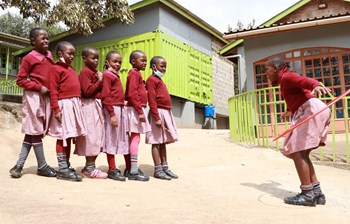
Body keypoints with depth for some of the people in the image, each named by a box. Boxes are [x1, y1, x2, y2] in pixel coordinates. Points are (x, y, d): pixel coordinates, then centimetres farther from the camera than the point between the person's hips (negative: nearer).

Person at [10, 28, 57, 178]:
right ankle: (42, 166, 7)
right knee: (35, 131, -1)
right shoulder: (29, 58, -7)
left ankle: (19, 165, 14)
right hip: (34, 97, -7)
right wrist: (39, 88, -16)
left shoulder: (49, 56, 13)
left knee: (32, 132, 8)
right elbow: (20, 80, -8)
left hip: (46, 97, 7)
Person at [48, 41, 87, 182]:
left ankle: (66, 167, 20)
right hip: (64, 104, -8)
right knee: (63, 136, -4)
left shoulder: (71, 69, 19)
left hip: (74, 104, 8)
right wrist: (56, 108, -19)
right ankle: (62, 169, 2)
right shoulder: (56, 68, -6)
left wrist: (78, 103, 13)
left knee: (69, 136, 12)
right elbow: (53, 91, -12)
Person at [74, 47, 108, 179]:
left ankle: (90, 166, 18)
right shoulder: (85, 72, -8)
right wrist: (99, 81, -12)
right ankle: (90, 169, 1)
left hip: (97, 106, 9)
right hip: (89, 106, -9)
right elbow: (88, 91, -19)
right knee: (91, 136, -6)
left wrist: (101, 80, 5)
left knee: (96, 136, 10)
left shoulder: (95, 72, 18)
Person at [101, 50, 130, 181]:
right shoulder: (107, 75, -7)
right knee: (111, 139, -2)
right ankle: (112, 170, 6)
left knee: (125, 138, 12)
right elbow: (105, 96, -15)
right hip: (112, 109, -9)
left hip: (121, 109, 9)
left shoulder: (116, 76, 20)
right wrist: (112, 114, -21)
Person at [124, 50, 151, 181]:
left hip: (136, 109, 10)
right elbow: (132, 94, -20)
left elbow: (128, 94, 20)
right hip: (135, 109, -10)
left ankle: (130, 169, 17)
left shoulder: (135, 74, 20)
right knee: (135, 138, -10)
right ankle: (134, 171, -7)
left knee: (134, 138, 11)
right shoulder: (134, 74, -10)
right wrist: (140, 111, -22)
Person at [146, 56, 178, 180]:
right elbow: (152, 100, -14)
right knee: (156, 142, -4)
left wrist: (167, 115, 14)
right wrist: (157, 117, -20)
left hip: (166, 113, 9)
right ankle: (158, 170, 1)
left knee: (163, 142, 11)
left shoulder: (159, 81, 21)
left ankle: (165, 167, 17)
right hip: (158, 112, -9)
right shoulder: (151, 79, -5)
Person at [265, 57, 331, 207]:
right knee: (301, 153, 10)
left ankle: (307, 194, -12)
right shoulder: (286, 81, 28)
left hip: (312, 110, -10)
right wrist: (289, 111, 69)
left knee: (296, 152, -13)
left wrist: (316, 86, -48)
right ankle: (316, 193, 9)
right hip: (309, 112, 10)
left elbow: (305, 80, -24)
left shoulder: (286, 77, -1)